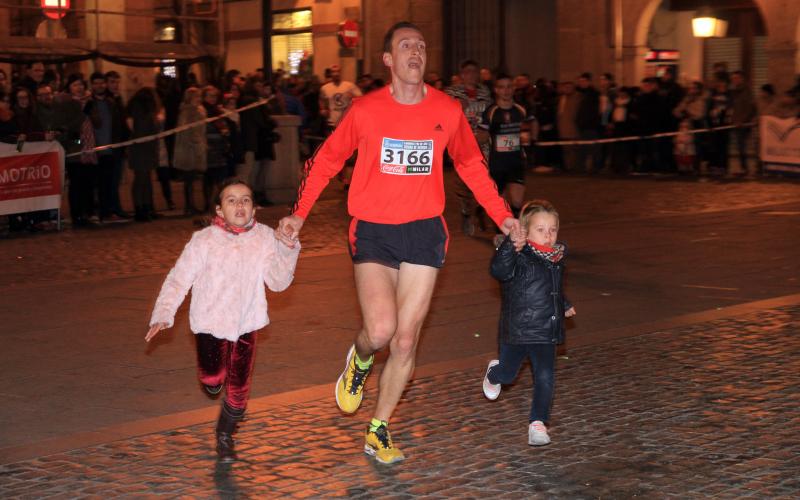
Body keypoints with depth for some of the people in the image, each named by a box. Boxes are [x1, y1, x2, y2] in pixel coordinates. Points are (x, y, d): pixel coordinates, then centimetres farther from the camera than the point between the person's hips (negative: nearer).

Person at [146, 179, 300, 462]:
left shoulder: (264, 238, -4)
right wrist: (163, 314, -21)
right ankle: (215, 373, 28)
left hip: (245, 323, 2)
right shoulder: (204, 241, -11)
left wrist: (287, 249, -21)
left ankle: (225, 435, 33)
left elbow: (278, 282, -9)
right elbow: (178, 279, -10)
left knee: (239, 391, 3)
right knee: (213, 383, -12)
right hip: (210, 320, -2)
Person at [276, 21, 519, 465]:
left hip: (424, 231, 2)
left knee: (405, 342, 5)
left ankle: (378, 431, 23)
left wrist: (502, 216, 10)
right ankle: (360, 362, 18)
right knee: (380, 330, -21)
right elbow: (326, 160, 5)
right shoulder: (365, 110, -5)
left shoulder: (448, 111, 1)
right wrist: (299, 214, -4)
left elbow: (471, 166, 15)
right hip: (373, 231, -2)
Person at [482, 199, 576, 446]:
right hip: (516, 331, -4)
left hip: (546, 332, 4)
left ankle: (538, 422, 5)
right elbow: (499, 270, -40)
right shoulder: (519, 258, -17)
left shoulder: (556, 258, 7)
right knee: (507, 374, 13)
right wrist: (511, 243, -50)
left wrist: (564, 306, 22)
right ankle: (493, 374, 49)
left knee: (545, 378, -6)